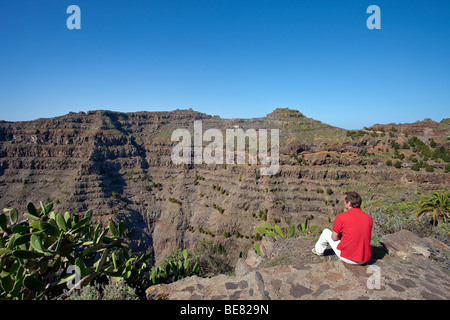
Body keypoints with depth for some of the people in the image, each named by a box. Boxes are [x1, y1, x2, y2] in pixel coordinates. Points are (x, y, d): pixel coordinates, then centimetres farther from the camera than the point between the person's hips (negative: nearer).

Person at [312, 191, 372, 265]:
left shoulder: (341, 216, -15)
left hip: (347, 258, -4)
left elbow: (334, 238, -4)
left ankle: (319, 250, 45)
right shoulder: (369, 218, -2)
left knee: (326, 232, 18)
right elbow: (365, 236, 15)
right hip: (364, 260, 4)